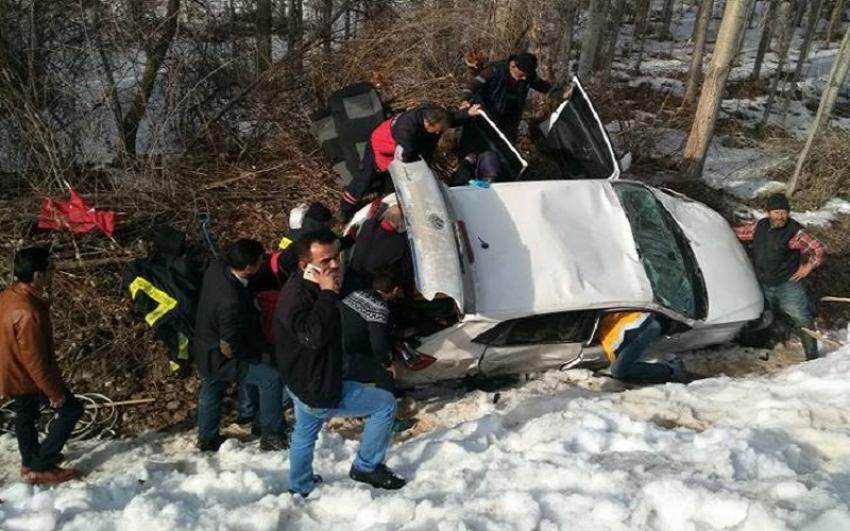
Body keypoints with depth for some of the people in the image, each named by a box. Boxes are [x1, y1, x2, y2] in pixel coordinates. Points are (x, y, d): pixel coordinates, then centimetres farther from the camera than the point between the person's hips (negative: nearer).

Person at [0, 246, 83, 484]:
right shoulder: (27, 313, -37)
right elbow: (35, 360, -29)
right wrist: (54, 391, -17)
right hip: (27, 376, -9)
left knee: (25, 415, 26)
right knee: (71, 409, 6)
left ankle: (30, 461, 47)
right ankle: (40, 467, 14)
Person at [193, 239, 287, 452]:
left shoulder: (217, 267, -18)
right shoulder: (231, 301, -40)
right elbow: (231, 348, -30)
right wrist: (260, 356, -11)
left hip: (207, 348, 9)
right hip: (221, 358, -9)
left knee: (211, 390, 28)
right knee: (271, 378, -5)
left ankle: (207, 439, 52)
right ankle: (271, 436, 9)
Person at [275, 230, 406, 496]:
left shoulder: (307, 288, 1)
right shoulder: (296, 295, -27)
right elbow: (314, 335, -41)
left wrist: (336, 289, -9)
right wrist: (328, 293, -36)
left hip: (303, 384, 10)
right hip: (319, 391, -10)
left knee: (304, 433, 30)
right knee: (385, 404, 0)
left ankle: (300, 487, 53)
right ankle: (367, 466, 13)